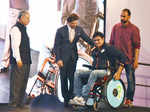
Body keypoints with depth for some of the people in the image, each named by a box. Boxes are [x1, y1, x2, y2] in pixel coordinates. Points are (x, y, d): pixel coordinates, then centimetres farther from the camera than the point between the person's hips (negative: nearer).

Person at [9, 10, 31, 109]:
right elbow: (15, 45, -18)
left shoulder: (23, 29, 18)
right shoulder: (16, 29, -10)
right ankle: (14, 103, 2)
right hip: (19, 62, -9)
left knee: (23, 83, 13)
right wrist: (18, 59, -23)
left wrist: (28, 60, 16)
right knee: (16, 83, -4)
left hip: (25, 62, 9)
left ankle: (20, 103, 21)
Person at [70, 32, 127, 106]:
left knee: (94, 73, -39)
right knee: (78, 73, -13)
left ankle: (83, 98, -42)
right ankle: (77, 96, -23)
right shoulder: (94, 51, 19)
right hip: (94, 70, 7)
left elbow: (122, 57, -8)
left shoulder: (109, 48, -2)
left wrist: (118, 72, -13)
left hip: (106, 71, -7)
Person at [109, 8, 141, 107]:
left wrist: (136, 60, -10)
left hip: (129, 59, -3)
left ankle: (129, 99, 12)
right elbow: (111, 43, 13)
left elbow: (137, 46, -5)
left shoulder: (134, 29, -5)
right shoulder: (115, 27, 6)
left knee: (130, 80, 2)